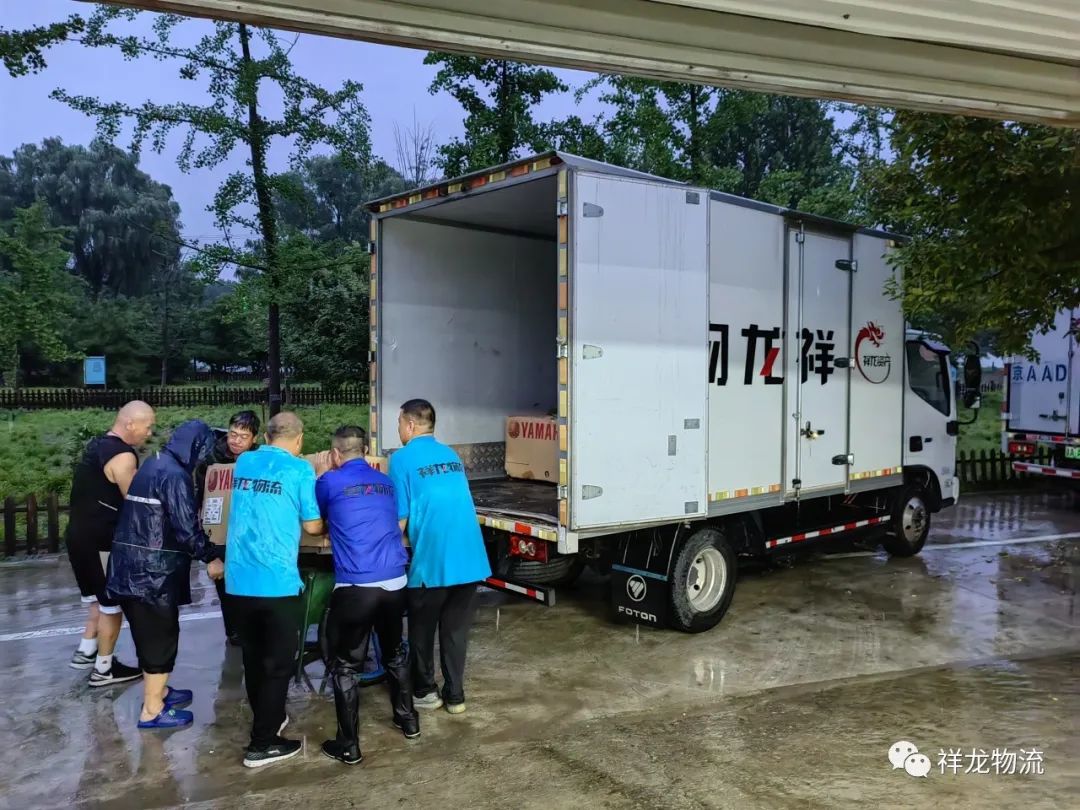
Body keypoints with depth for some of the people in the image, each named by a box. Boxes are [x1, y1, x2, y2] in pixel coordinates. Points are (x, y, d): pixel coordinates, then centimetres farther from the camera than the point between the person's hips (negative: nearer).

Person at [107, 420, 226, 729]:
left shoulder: (154, 465, 13)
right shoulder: (175, 475, -18)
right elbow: (187, 528, -22)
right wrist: (212, 556, -8)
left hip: (132, 565, 9)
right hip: (153, 570, -9)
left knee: (149, 634, 21)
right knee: (161, 636, 3)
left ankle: (157, 691, 37)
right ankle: (152, 711, 13)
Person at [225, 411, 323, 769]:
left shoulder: (243, 463, 9)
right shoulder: (300, 469, -8)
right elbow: (313, 526, -3)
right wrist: (325, 522, 18)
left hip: (238, 580, 6)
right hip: (277, 581, -6)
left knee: (253, 658, 19)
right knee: (278, 662, 6)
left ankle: (268, 720, 36)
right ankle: (262, 743, 10)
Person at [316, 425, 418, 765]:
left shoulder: (328, 483, 0)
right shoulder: (386, 482, 13)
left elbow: (316, 523, 18)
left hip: (355, 587, -5)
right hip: (395, 582, 5)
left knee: (345, 666, 9)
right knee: (395, 652, 24)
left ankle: (348, 746, 14)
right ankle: (408, 720, 37)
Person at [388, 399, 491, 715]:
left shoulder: (403, 458, -4)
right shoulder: (451, 455, 15)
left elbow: (401, 517, -6)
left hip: (432, 560, -5)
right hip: (469, 558, 5)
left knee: (422, 629, 16)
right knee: (456, 629, 17)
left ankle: (425, 691, 28)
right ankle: (455, 695, 24)